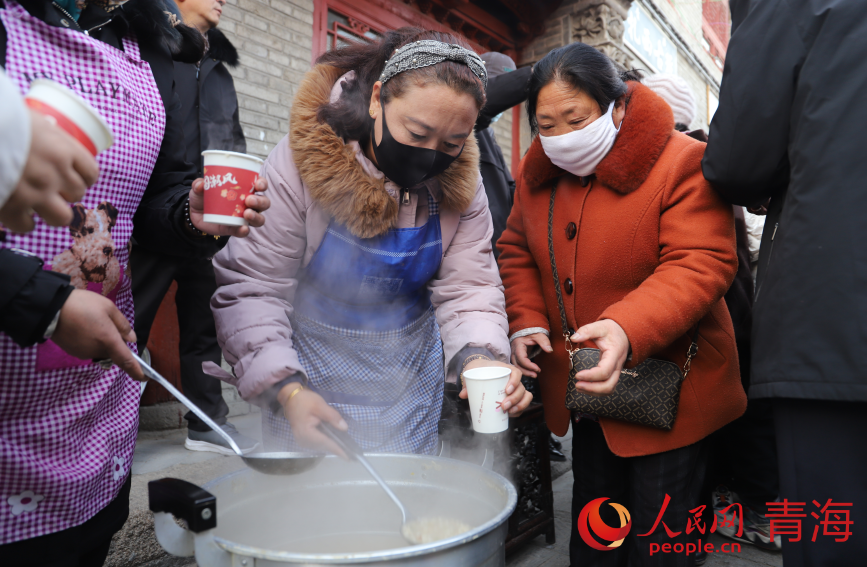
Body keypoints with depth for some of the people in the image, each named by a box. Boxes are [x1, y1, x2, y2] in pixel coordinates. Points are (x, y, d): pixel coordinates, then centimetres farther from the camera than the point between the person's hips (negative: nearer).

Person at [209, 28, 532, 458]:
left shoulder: (461, 185, -10)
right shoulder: (299, 164, -21)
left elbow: (468, 288, -10)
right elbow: (250, 288, -20)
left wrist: (478, 356, -31)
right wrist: (286, 389, -31)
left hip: (411, 381, 3)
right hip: (313, 374, -2)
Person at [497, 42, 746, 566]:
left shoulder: (683, 163, -18)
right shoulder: (539, 175, 2)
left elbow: (700, 265, -25)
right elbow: (517, 252, 11)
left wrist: (628, 330, -41)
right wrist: (527, 322, -4)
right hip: (581, 387, 6)